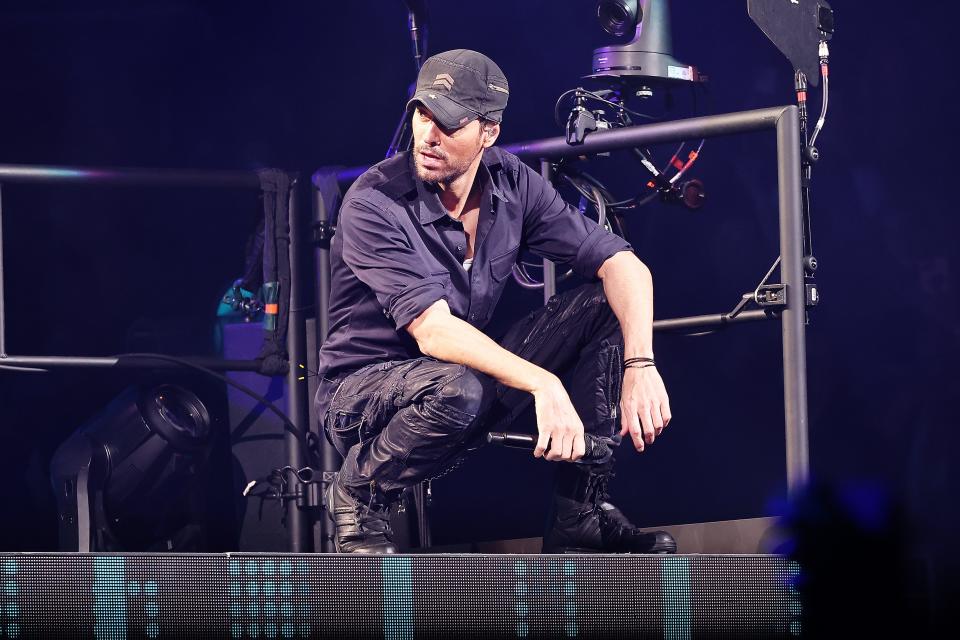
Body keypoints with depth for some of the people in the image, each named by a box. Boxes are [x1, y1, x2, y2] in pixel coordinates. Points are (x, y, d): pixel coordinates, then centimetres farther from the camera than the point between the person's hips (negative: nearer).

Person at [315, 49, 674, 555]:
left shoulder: (512, 184, -6)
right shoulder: (373, 205, -23)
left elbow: (623, 266, -9)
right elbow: (433, 331, -33)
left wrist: (640, 366, -27)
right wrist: (543, 385, -44)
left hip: (477, 372, 6)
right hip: (365, 390, -6)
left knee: (606, 305, -9)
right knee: (458, 390, -40)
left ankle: (580, 513, -7)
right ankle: (356, 494, -9)